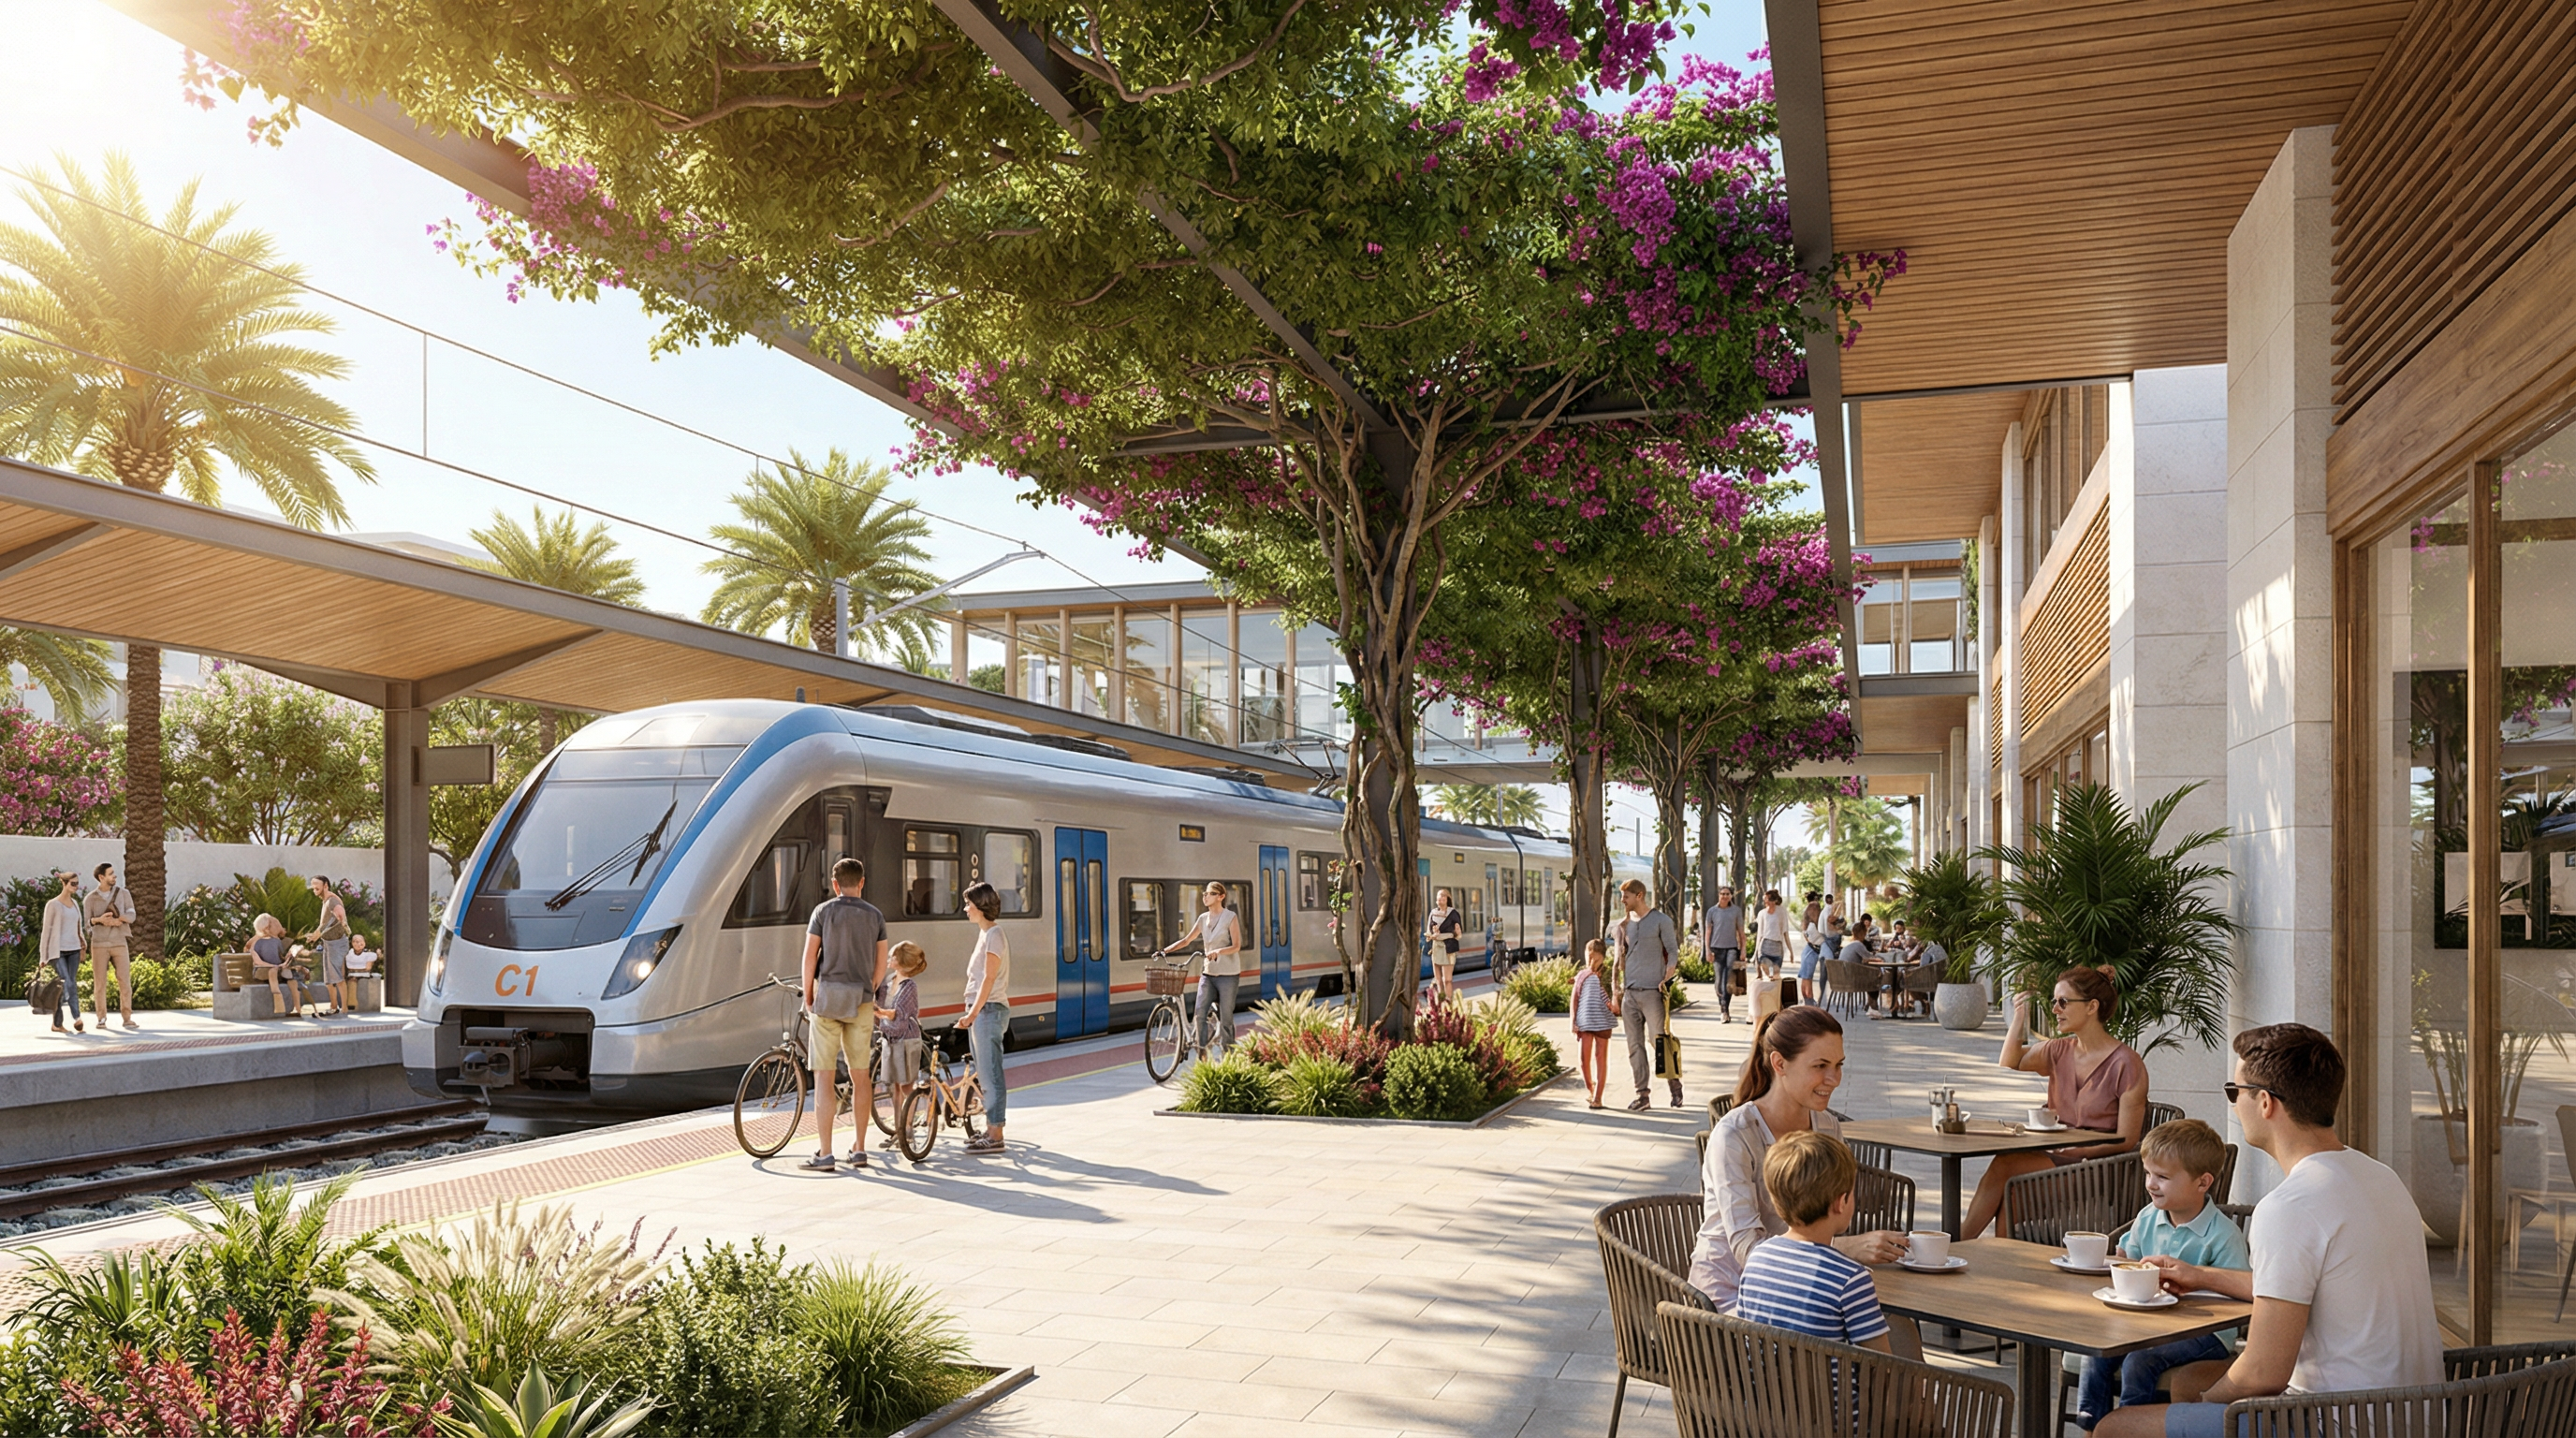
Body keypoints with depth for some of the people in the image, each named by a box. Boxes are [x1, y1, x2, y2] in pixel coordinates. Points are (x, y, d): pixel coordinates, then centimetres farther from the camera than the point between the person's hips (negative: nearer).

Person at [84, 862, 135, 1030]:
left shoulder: (123, 893, 4)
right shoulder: (90, 899, 2)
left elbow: (131, 916, -7)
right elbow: (88, 922, -10)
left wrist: (113, 920, -24)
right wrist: (100, 919, -33)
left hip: (120, 944, 1)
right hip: (99, 944, -1)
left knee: (125, 981, -5)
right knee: (100, 983, 0)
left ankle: (127, 1019, -2)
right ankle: (102, 1020, 8)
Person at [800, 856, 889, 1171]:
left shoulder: (823, 911, 0)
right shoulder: (875, 915, 8)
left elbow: (810, 957, -4)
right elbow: (881, 965, 7)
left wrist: (808, 997, 5)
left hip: (828, 995, -3)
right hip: (861, 1001, 3)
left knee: (824, 1077, -2)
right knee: (860, 1075, 10)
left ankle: (825, 1154, -4)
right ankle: (859, 1150, 14)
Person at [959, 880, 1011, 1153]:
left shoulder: (994, 935, -13)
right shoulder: (985, 933, 16)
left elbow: (989, 979, -18)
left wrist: (973, 1012, -20)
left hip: (989, 1009, -10)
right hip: (980, 1009, 10)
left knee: (990, 1073, -7)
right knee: (984, 1073, 14)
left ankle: (995, 1137, -5)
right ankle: (989, 1129, 21)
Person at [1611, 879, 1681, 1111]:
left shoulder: (1661, 920, -1)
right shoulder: (1623, 924, 14)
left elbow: (1673, 952, -2)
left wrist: (1666, 979, -15)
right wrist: (1617, 991, 12)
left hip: (1652, 992, -5)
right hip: (1629, 993, 5)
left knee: (1658, 1042, -4)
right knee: (1635, 1046, 4)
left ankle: (1675, 1086, 14)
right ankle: (1642, 1096, 8)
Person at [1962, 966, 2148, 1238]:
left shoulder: (2127, 1064, -11)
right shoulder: (2061, 1051, 8)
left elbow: (2126, 1141, -11)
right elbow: (2009, 1065, 23)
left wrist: (2074, 1150, -23)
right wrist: (2020, 1016, 11)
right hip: (2061, 1156, 6)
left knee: (2005, 1165, -26)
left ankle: (1961, 1240, -18)